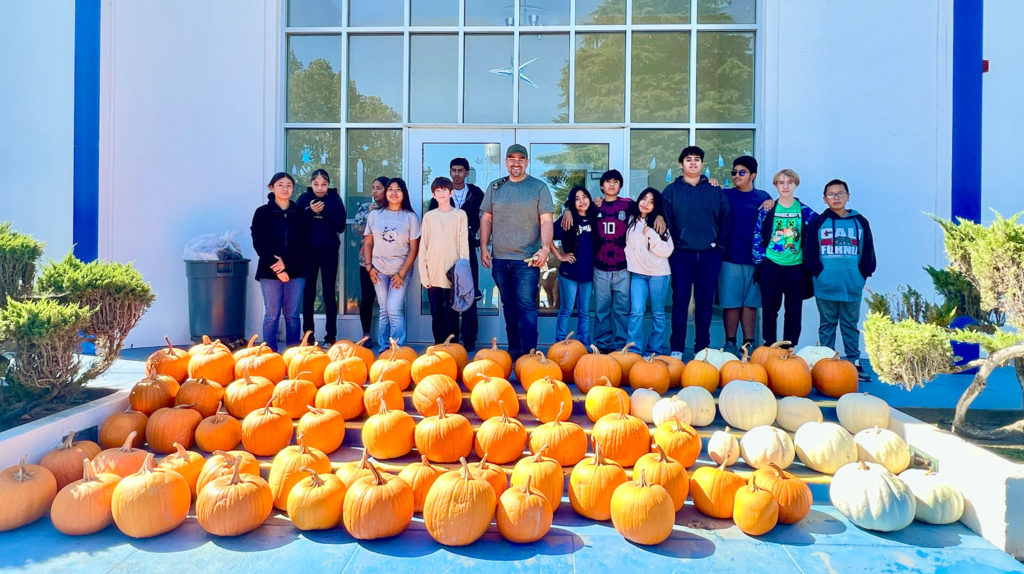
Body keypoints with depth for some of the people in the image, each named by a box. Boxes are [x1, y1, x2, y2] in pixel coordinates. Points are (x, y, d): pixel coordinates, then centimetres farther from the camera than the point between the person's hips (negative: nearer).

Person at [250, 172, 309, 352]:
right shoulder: (262, 212, 4)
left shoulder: (299, 213, 7)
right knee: (272, 315, 1)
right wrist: (275, 267, -11)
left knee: (292, 315, 5)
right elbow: (258, 243, -2)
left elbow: (305, 243, 2)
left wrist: (286, 262, -11)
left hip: (295, 271, 1)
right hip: (269, 271, -1)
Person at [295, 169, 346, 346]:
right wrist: (309, 211, -19)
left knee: (329, 294, 3)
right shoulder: (304, 199, 3)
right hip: (308, 253, 1)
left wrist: (326, 211, -18)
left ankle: (331, 336, 9)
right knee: (308, 294, 5)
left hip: (329, 253, -1)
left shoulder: (335, 199, 1)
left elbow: (341, 226, -7)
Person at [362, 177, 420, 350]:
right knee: (384, 311, 6)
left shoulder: (410, 217, 0)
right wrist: (369, 266, 0)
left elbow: (414, 248, -3)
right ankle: (384, 349, 14)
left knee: (394, 310, -11)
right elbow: (367, 242, 11)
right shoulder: (375, 215, 7)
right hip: (379, 271, 2)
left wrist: (402, 273, -8)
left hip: (400, 271, -2)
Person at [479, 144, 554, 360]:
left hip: (527, 259, -4)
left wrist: (545, 248, -16)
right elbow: (486, 218, 13)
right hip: (500, 258, 4)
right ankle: (513, 350, 21)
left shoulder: (539, 187, 1)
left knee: (526, 306, -9)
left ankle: (529, 353, -6)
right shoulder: (495, 187, 11)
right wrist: (484, 247, 5)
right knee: (508, 306, 11)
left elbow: (546, 221, -4)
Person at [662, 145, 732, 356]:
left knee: (705, 302, 6)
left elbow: (726, 219, 11)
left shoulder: (715, 190, 10)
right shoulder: (671, 191, 5)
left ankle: (702, 347, 16)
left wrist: (720, 244, 2)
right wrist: (671, 246, -6)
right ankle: (677, 348, 6)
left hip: (710, 254, 2)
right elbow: (664, 220, 1)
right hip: (682, 254, -1)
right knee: (680, 301, 0)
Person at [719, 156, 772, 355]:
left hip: (755, 258, 2)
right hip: (730, 258, -1)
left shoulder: (763, 197, 10)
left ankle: (749, 343, 15)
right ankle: (730, 343, 11)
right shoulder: (725, 195, 6)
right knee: (731, 302, 1)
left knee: (751, 303, 7)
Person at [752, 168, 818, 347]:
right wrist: (760, 260, 0)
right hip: (771, 266, 0)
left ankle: (789, 349, 15)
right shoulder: (767, 210, 3)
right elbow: (757, 237, 4)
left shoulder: (805, 211, 3)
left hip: (796, 267, 1)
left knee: (794, 311, 5)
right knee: (769, 309, 5)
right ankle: (769, 346, 16)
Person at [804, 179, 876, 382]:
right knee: (827, 325, 8)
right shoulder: (818, 223, 3)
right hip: (825, 287, -1)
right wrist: (819, 272, -9)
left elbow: (868, 252, 9)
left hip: (852, 287, 1)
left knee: (850, 325, 9)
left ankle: (854, 363, 17)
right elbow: (809, 253, 0)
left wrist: (863, 274, -1)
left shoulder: (860, 222, 8)